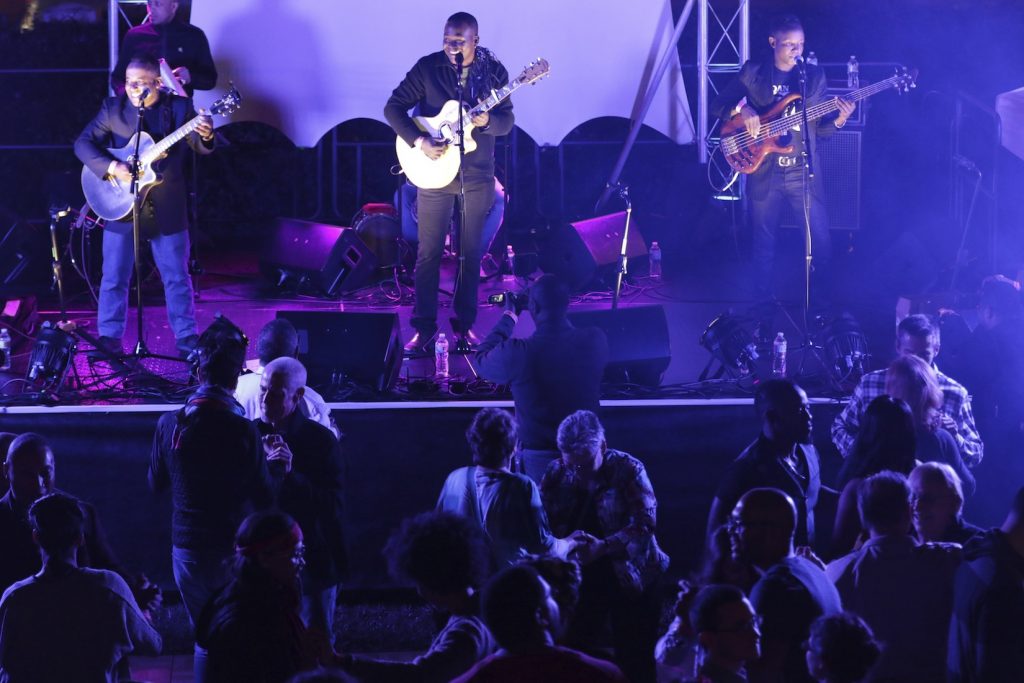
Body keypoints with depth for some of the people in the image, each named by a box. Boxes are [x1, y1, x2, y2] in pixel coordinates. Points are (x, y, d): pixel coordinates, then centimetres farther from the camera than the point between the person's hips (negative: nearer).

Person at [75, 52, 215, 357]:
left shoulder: (179, 107, 0)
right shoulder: (113, 109, 0)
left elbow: (201, 148, -4)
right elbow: (83, 143, -3)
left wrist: (205, 136, -28)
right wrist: (111, 167, -19)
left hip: (167, 208, 0)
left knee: (177, 277, 7)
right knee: (114, 278, 4)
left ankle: (187, 338, 16)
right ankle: (109, 338, 13)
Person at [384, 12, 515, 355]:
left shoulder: (493, 71, -1)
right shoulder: (428, 67, -6)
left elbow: (507, 120, 0)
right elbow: (393, 108, -5)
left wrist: (487, 121, -22)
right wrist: (419, 142, -17)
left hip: (477, 176, 1)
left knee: (470, 253, 7)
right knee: (429, 252, -1)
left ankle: (464, 324, 16)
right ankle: (424, 327, 4)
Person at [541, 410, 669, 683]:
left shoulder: (628, 470, -10)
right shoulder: (556, 474, 1)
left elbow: (644, 522, -19)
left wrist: (603, 546, -32)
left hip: (629, 578, -3)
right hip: (579, 579, 3)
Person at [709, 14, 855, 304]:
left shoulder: (814, 76, 4)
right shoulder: (752, 73, 1)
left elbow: (818, 128, 5)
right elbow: (718, 105, 2)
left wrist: (838, 120, -15)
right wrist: (742, 111, -18)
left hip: (803, 171, 1)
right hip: (764, 172, -1)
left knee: (820, 238, -2)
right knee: (764, 242, 8)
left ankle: (822, 300, 12)